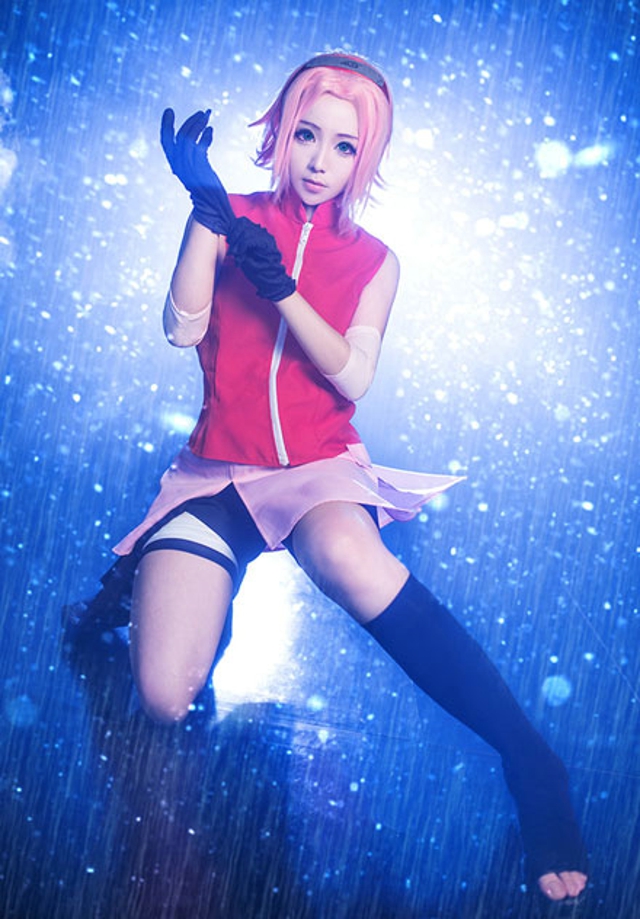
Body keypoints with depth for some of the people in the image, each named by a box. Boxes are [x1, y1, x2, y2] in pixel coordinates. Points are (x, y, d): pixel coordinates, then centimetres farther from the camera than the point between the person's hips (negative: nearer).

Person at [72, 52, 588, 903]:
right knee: (165, 697, -22)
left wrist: (279, 288, -17)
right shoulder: (234, 220, 6)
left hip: (322, 466, 0)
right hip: (216, 473, 1)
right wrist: (204, 209, -17)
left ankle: (530, 759, -35)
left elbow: (354, 377, -5)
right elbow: (183, 328, -7)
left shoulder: (372, 259, 8)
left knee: (344, 555, -41)